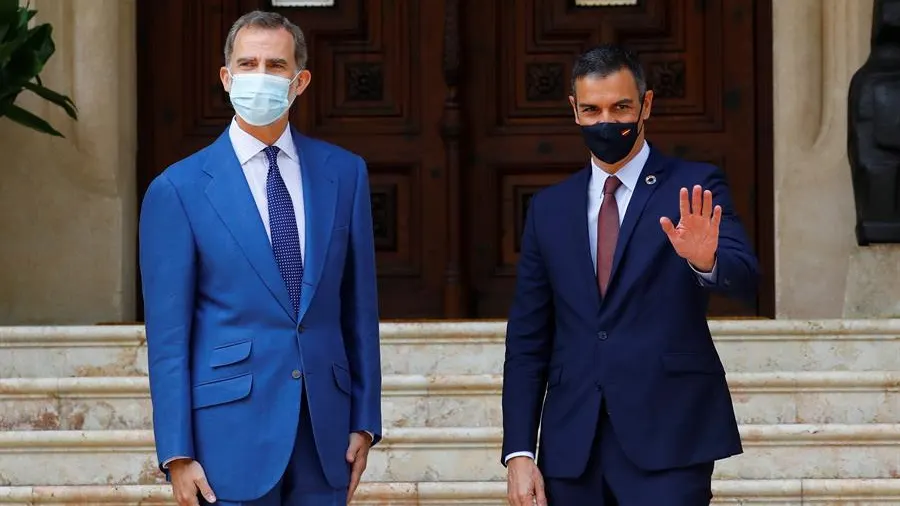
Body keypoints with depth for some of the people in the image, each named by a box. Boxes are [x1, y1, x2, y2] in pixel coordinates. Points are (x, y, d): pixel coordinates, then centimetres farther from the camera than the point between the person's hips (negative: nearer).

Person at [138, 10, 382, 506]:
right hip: (232, 435, -3)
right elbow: (168, 335, -4)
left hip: (325, 437, 3)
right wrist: (177, 454, -8)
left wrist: (364, 421, 7)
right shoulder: (178, 189, -2)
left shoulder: (344, 173, 8)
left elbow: (359, 308, 10)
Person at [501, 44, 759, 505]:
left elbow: (745, 279, -13)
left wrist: (705, 260, -36)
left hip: (667, 441, -3)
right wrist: (519, 452, 3)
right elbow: (527, 340, 11)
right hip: (572, 449, 3)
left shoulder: (693, 190, 3)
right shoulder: (548, 208, 12)